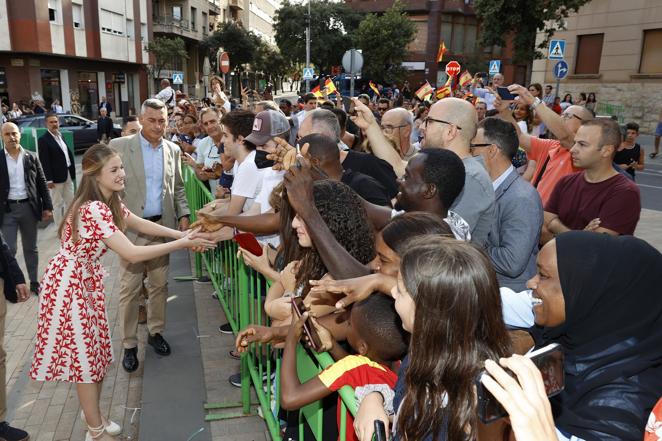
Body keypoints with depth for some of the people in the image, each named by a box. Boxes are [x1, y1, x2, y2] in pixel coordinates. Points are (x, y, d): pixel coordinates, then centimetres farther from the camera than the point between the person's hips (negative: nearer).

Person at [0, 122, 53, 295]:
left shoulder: (31, 158, 2)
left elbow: (42, 183, 4)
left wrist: (47, 207, -1)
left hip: (28, 207, 2)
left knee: (31, 248, 13)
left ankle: (34, 282, 25)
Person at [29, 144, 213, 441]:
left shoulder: (110, 201, 1)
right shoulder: (93, 209, -30)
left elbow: (140, 224, 8)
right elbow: (131, 254, -34)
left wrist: (182, 234, -4)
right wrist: (181, 245, -30)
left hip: (88, 279, 9)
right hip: (69, 283, -9)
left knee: (96, 347, 17)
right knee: (84, 353, 4)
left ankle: (92, 412, 38)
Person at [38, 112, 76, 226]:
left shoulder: (61, 136, 10)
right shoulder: (43, 139, -11)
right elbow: (44, 162, -15)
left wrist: (72, 171, 6)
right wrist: (49, 179, -19)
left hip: (68, 174, 7)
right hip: (56, 176, -7)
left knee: (70, 201, 16)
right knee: (57, 203, 4)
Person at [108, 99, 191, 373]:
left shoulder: (173, 150, 7)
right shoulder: (119, 146, -5)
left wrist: (183, 215, 2)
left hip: (162, 226, 4)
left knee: (159, 285, 12)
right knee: (129, 289, 2)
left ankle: (155, 332, 30)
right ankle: (129, 344, 15)